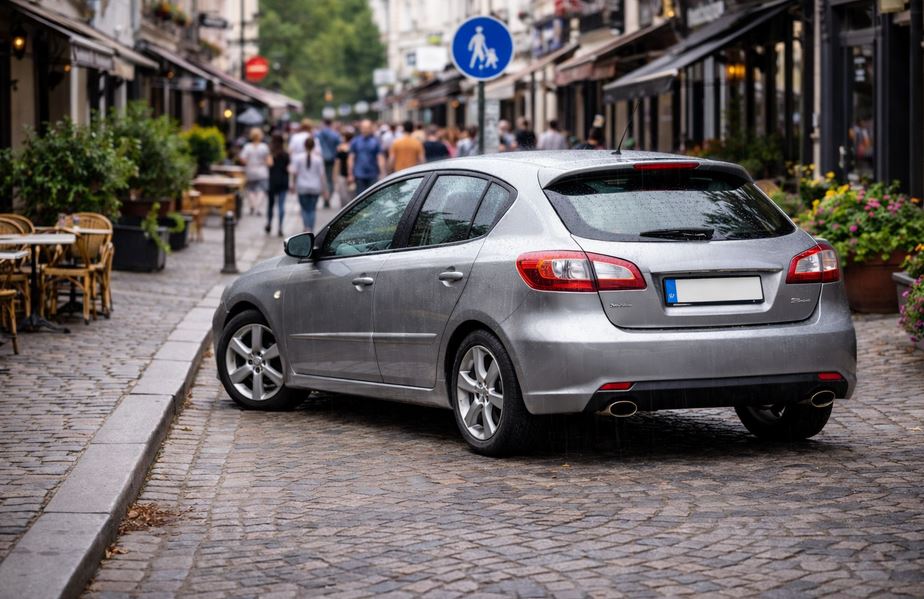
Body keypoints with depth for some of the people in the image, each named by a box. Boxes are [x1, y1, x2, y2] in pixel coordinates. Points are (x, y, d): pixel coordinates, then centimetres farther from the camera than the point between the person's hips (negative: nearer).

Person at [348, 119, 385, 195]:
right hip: (359, 175, 1)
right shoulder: (355, 141, 5)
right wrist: (351, 174, 4)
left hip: (373, 175, -1)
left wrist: (382, 173, -9)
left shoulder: (376, 141, 1)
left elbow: (380, 158, -2)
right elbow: (351, 158, 7)